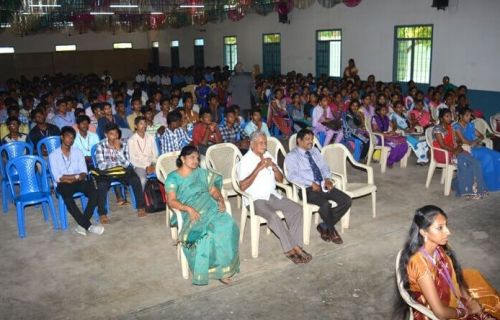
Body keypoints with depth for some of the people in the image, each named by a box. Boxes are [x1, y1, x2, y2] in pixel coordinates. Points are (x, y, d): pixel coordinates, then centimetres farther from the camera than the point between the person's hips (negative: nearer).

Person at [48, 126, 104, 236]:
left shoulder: (78, 152, 12)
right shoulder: (53, 155, 2)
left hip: (78, 182, 3)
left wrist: (69, 178, -15)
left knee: (94, 192, -28)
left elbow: (84, 173, 3)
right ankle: (88, 226, -33)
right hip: (63, 185, -3)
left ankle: (82, 225, -27)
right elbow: (58, 178, -8)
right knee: (68, 197, -37)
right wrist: (76, 176, -9)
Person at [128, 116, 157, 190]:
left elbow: (155, 154, 11)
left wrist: (153, 165, -9)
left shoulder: (151, 138, 13)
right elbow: (132, 159, -4)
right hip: (139, 166, -3)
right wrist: (146, 167, -15)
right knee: (142, 179, -35)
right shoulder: (131, 140, 0)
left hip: (151, 164, 4)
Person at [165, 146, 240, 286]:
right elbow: (171, 201, -4)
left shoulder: (202, 173, 22)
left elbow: (214, 191, 18)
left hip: (210, 207, 4)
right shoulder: (173, 177, 7)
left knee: (228, 225, -29)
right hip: (191, 213, -4)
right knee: (207, 231, -36)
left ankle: (223, 266, -21)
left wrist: (220, 200, -5)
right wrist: (188, 208, -21)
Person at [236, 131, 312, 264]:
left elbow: (280, 179, 13)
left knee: (297, 209, -15)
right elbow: (243, 186, -19)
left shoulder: (268, 156, 12)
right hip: (255, 199, -6)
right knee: (273, 216, -32)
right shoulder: (245, 161, -7)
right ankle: (291, 249, -18)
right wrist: (258, 168, -22)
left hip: (272, 195, 6)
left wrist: (274, 167, -8)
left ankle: (296, 245, -15)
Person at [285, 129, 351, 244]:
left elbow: (324, 167, 18)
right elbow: (292, 176, -15)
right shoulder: (291, 156, -2)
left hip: (323, 185, 7)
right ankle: (331, 230, -4)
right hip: (308, 189, -7)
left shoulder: (315, 151, 20)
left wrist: (327, 179, -4)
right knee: (325, 204, -33)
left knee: (347, 200, -12)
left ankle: (324, 226, -1)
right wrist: (311, 184, -22)